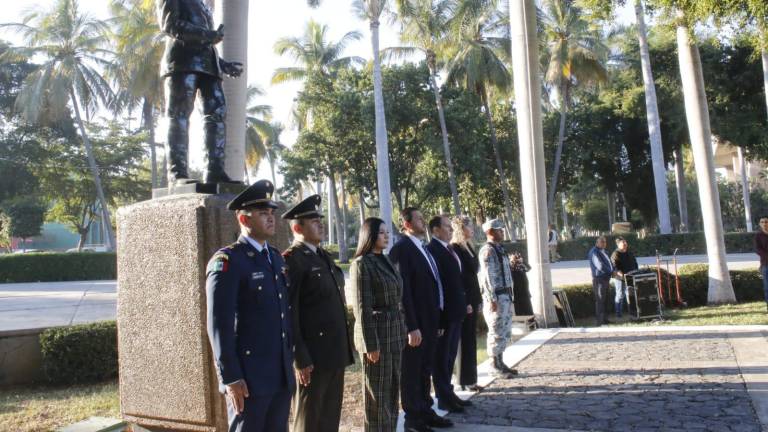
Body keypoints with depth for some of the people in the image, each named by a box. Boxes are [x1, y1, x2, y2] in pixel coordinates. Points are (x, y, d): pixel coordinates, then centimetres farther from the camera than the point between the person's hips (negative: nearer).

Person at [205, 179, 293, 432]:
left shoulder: (276, 258, 12)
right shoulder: (226, 262, -11)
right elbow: (219, 325, -15)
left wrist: (290, 362, 14)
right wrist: (231, 378, -17)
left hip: (282, 375, 7)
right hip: (248, 377, -7)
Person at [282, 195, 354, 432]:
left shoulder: (324, 257, 14)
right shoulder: (292, 259, -13)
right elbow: (289, 313, -17)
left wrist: (344, 347, 16)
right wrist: (300, 359, -18)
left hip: (335, 352, 8)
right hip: (313, 356, -8)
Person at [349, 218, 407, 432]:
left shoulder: (385, 260, 13)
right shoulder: (361, 264, -11)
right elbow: (362, 308, -14)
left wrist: (402, 332, 12)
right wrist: (371, 344, -17)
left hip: (395, 333, 8)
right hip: (377, 334, -8)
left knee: (392, 389, 15)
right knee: (377, 391, 3)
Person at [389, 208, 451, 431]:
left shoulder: (422, 247, 12)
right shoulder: (401, 248, -16)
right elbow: (403, 291, -20)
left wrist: (435, 319, 10)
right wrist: (412, 326, -21)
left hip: (429, 320, 8)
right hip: (415, 323, -8)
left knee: (425, 369, 19)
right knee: (412, 371, 6)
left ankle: (425, 411, 32)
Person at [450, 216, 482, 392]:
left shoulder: (468, 247, 13)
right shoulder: (455, 249, -14)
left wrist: (478, 300, 15)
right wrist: (465, 303, -19)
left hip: (472, 299, 9)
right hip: (464, 301, -8)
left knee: (470, 340, 13)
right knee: (466, 341, 0)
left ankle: (469, 379, 21)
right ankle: (466, 381, 10)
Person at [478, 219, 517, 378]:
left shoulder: (499, 249, 15)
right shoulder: (488, 250, -14)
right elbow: (487, 276, -19)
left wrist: (509, 296, 17)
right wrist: (492, 299, -22)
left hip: (505, 295, 10)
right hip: (496, 297, -10)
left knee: (505, 331, 14)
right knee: (497, 332, -3)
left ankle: (500, 363, 24)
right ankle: (495, 365, 7)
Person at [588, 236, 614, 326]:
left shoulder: (603, 251, 16)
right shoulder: (594, 252, -16)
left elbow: (609, 263, 20)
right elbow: (600, 266, -24)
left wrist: (613, 271, 1)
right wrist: (611, 272, -15)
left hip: (605, 278, 10)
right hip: (599, 279, -10)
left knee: (604, 300, 15)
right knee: (600, 300, -7)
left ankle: (603, 319, 24)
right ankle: (599, 321, -4)